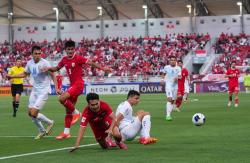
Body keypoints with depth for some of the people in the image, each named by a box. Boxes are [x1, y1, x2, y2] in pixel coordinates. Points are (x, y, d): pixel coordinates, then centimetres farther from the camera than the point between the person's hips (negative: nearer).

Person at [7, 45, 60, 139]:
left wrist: (56, 88, -21)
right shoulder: (29, 63, 1)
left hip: (43, 91, -7)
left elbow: (52, 75, -11)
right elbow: (25, 74, 19)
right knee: (30, 112, 6)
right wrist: (12, 76, 14)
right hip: (35, 90, 7)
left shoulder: (44, 63, -17)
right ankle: (42, 131, 25)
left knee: (34, 113, -13)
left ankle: (50, 123, 13)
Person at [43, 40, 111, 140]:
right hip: (72, 85, 7)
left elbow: (91, 63, -11)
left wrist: (102, 68, -20)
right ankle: (66, 132, 15)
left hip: (78, 84, -7)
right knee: (68, 110, 9)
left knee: (62, 98, -26)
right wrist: (49, 69, 4)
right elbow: (57, 68, 22)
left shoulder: (78, 58, -10)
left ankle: (76, 113, -5)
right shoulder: (64, 60, 9)